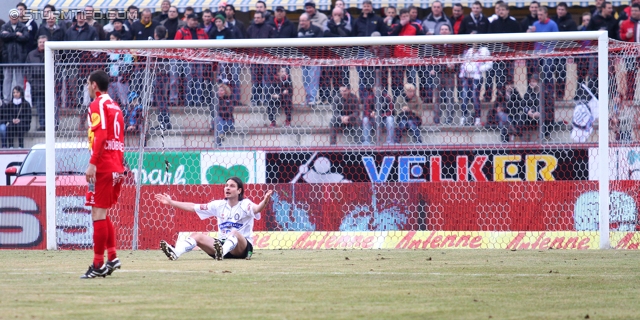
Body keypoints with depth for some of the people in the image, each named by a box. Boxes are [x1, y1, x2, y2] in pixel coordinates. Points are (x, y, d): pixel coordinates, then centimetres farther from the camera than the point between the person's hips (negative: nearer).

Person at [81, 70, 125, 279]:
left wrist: (93, 163, -22)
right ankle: (112, 257, 11)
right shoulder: (115, 106, 18)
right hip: (117, 167, 9)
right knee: (102, 214, 17)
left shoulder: (98, 105, -7)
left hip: (102, 167, -9)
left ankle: (98, 265, -8)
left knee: (98, 213, -7)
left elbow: (101, 135, -18)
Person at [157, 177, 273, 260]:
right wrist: (171, 202, 12)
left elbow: (257, 209, -28)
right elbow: (193, 207, 14)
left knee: (234, 232, -36)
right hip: (222, 243, 5)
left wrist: (265, 201, -50)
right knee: (197, 236, -14)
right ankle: (175, 253, -41)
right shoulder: (219, 205, 12)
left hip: (242, 248, -5)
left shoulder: (245, 205, -5)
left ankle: (221, 252, -66)